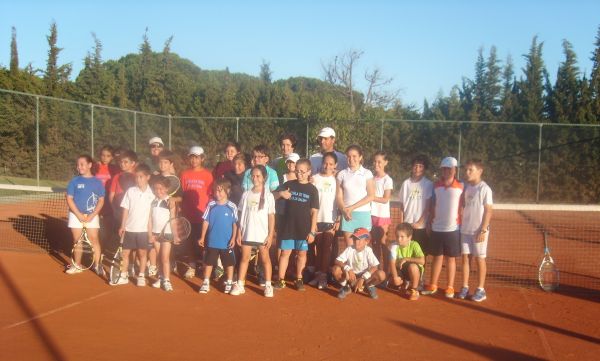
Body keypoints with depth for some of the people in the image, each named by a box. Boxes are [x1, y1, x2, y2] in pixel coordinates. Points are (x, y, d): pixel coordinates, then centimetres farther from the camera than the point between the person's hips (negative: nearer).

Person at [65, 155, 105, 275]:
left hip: (92, 216, -1)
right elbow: (69, 199, -4)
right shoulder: (74, 181, -1)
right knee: (77, 240, 7)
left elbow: (101, 200, -1)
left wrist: (92, 215, -11)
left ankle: (97, 264, 2)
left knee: (94, 239, -5)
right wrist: (79, 215, -13)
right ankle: (77, 265, 17)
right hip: (76, 215, 1)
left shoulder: (97, 182, -1)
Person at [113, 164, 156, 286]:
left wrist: (150, 230, -2)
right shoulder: (130, 191, -2)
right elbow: (126, 210, 3)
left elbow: (151, 214, -1)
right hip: (129, 228, 2)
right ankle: (123, 276, 18)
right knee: (125, 253, 7)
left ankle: (141, 276, 20)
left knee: (142, 253, 7)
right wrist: (122, 226, 0)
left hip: (143, 229, -1)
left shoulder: (151, 194, -5)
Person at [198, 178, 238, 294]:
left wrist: (233, 238, -8)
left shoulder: (232, 206, -9)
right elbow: (206, 222, 1)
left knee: (229, 263, 10)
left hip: (227, 242, -1)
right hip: (212, 241, 2)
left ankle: (229, 283, 25)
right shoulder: (211, 205, -4)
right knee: (209, 262, 11)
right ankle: (206, 283, 22)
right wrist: (202, 237, 2)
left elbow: (235, 224, -4)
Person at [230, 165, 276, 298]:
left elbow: (271, 216, -2)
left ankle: (268, 285, 14)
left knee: (265, 259, 6)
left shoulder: (268, 196, -2)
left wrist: (270, 235, -7)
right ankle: (240, 284, 12)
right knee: (244, 258, 8)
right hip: (247, 232, 2)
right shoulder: (246, 194, 4)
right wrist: (239, 232, 2)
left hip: (262, 234, -2)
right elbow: (242, 215, 6)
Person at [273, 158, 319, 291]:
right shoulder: (289, 184, 2)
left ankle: (299, 279, 22)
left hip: (304, 228, -1)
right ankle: (281, 280, 8)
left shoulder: (312, 189, -2)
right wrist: (280, 193, -19)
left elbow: (314, 212, -2)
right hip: (288, 226, 1)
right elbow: (273, 197, 4)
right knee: (285, 252, 3)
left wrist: (312, 231, -7)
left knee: (301, 253, 9)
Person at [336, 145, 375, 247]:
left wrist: (352, 207, -9)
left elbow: (371, 196, -3)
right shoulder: (342, 174, 7)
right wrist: (344, 210, -13)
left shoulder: (367, 173, 3)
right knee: (349, 246, 0)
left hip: (363, 213, -1)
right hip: (347, 214, 1)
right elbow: (339, 196, 5)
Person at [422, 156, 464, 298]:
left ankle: (450, 287, 14)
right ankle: (433, 285, 18)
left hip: (453, 228, -3)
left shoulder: (461, 187, -4)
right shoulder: (436, 185, 5)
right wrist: (429, 223, 9)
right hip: (437, 227, 3)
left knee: (451, 258, 5)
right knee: (437, 257, 11)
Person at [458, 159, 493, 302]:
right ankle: (465, 287, 14)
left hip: (479, 231, -5)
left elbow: (488, 211, -11)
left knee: (480, 258, 4)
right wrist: (460, 225, 8)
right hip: (465, 229, 5)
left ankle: (481, 290, 12)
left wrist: (483, 230, -15)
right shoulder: (466, 187, 7)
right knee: (465, 257, 7)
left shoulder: (484, 189, -10)